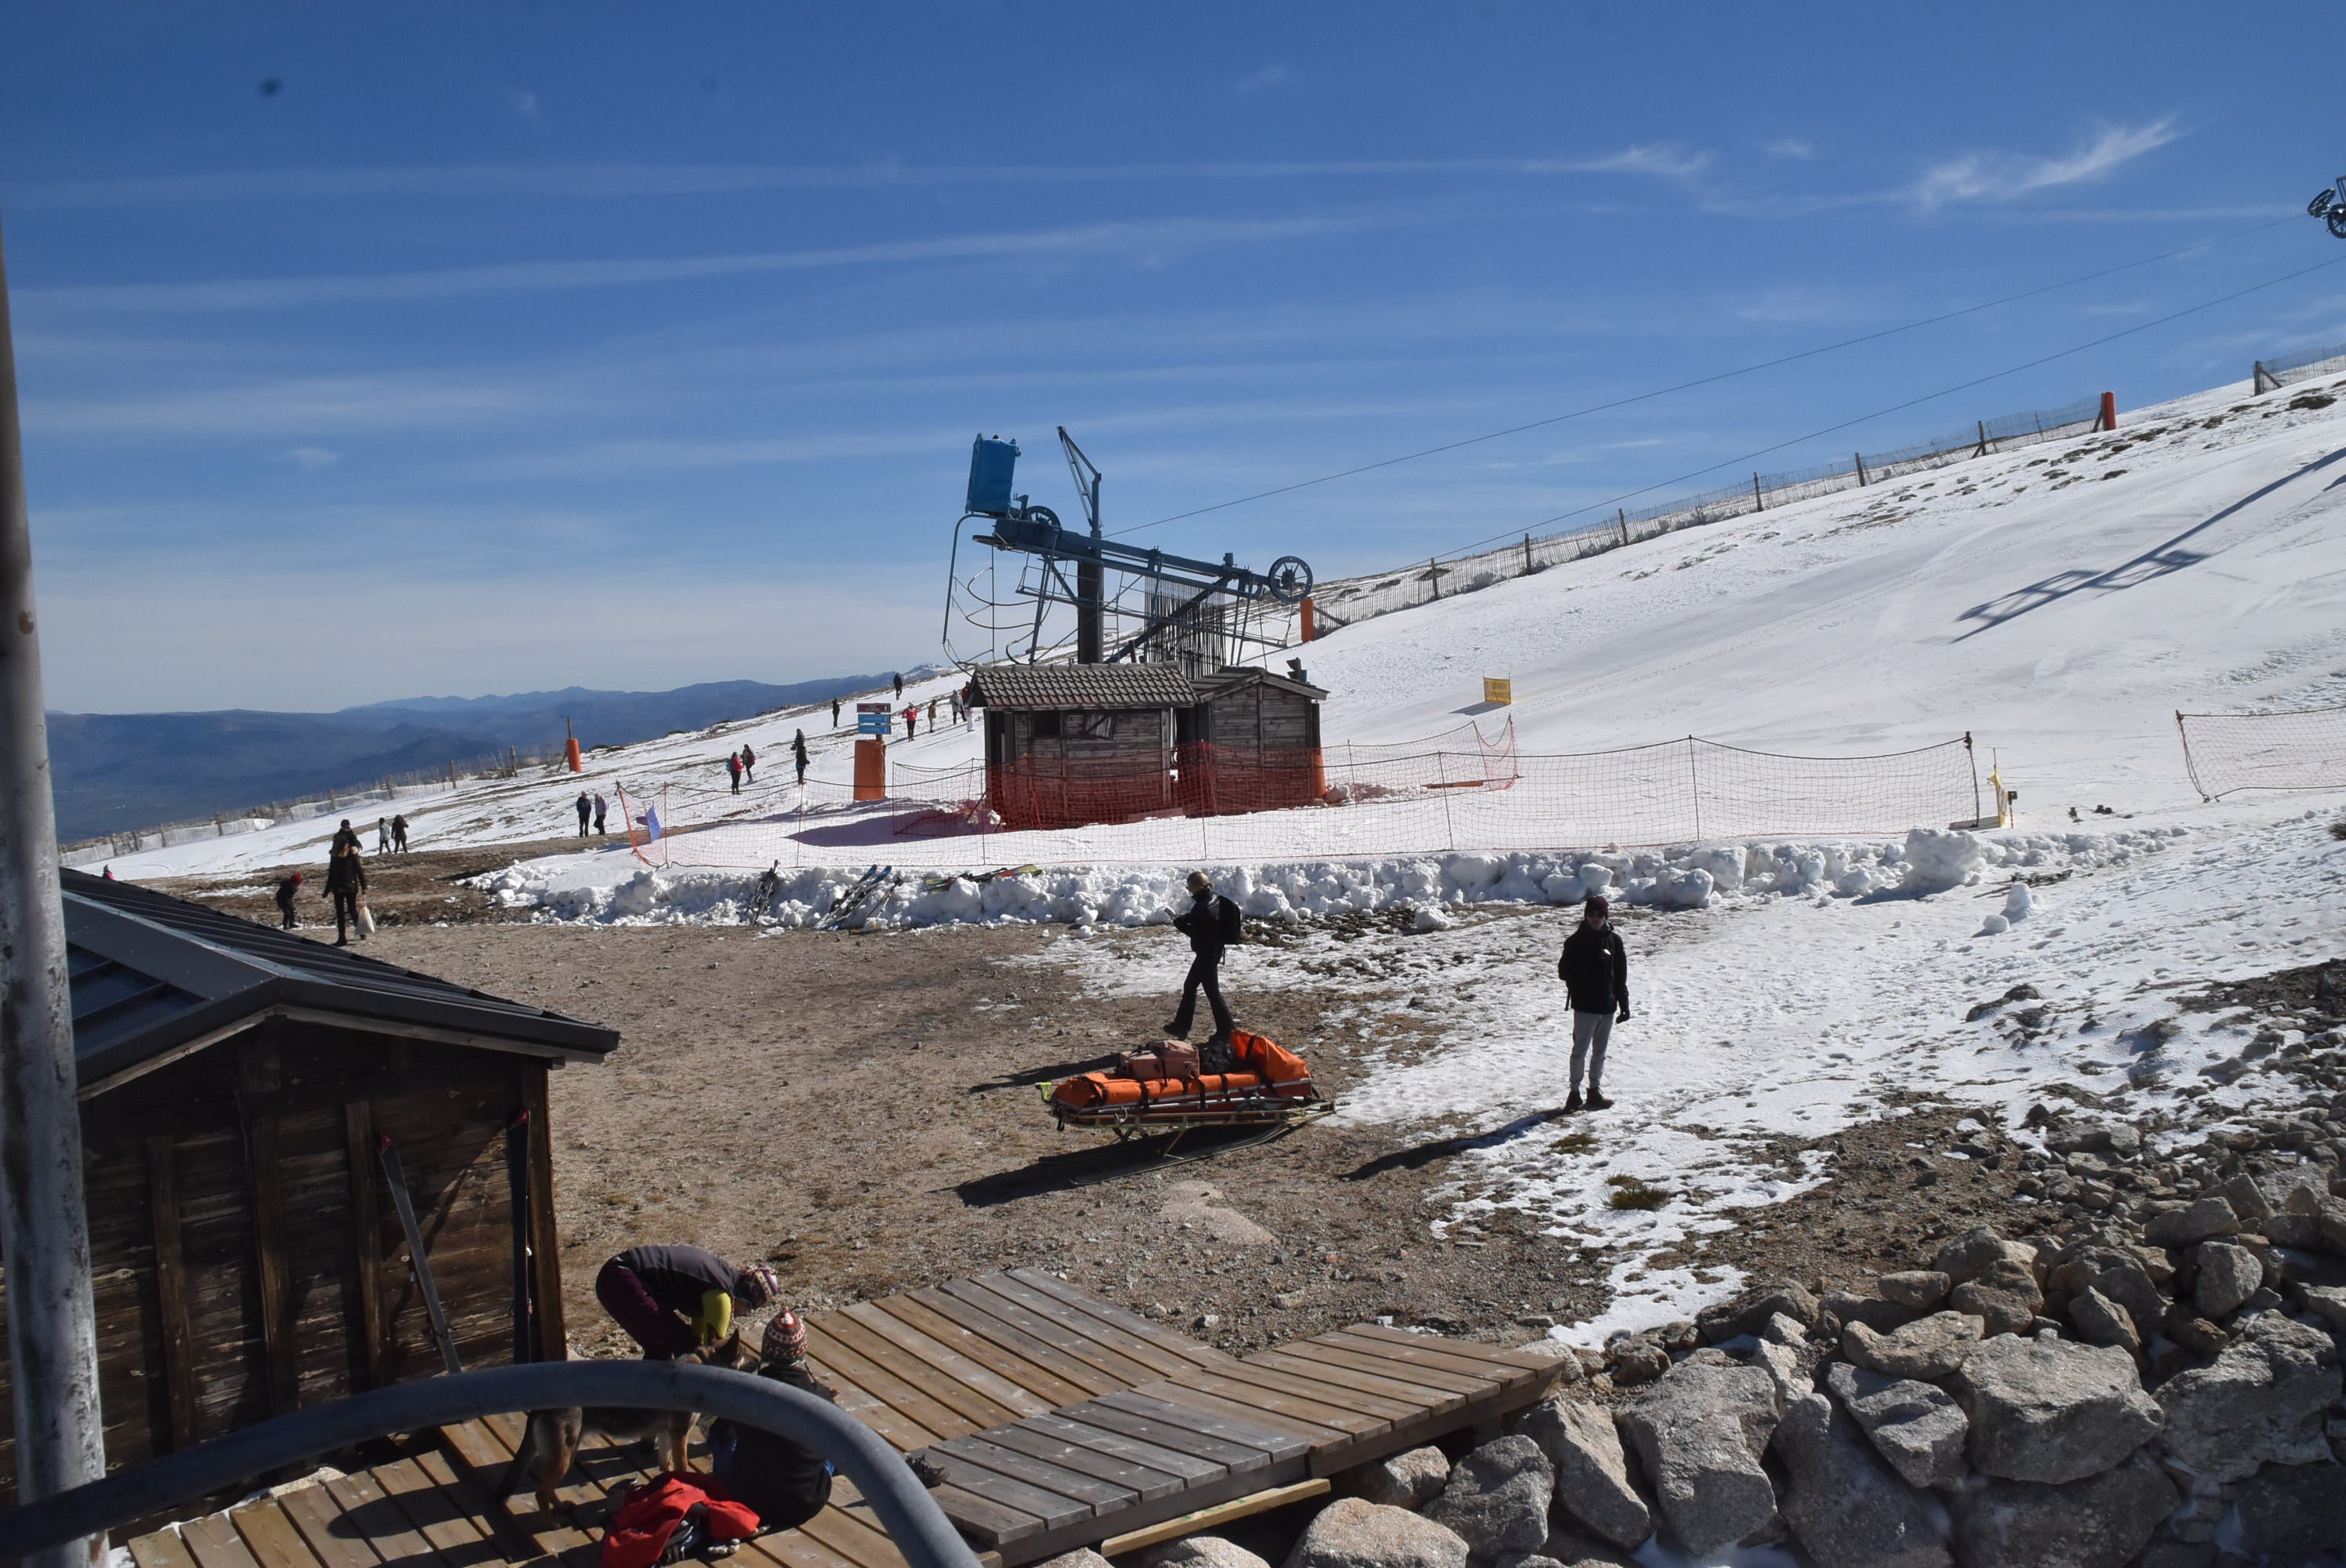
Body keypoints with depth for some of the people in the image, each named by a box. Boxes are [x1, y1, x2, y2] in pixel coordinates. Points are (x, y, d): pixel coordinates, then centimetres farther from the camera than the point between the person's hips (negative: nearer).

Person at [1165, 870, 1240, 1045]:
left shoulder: (1205, 906, -25)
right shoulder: (1213, 900, 6)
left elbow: (1197, 933, -23)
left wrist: (1180, 924, -10)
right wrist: (1183, 918, 4)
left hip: (1208, 954, -11)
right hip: (1207, 953, 11)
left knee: (1212, 992, -2)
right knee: (1189, 986, 19)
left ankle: (1227, 1031, 6)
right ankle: (1181, 1026, 30)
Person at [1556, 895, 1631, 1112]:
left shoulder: (1614, 940, 5)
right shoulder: (1576, 941, -5)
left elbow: (1621, 975, 9)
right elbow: (1564, 971, -4)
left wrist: (1624, 1004, 8)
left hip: (1608, 1006, 4)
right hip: (1585, 1006, -4)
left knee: (1600, 1052, 13)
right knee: (1580, 1050, -1)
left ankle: (1595, 1090, 23)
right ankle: (1575, 1092, 7)